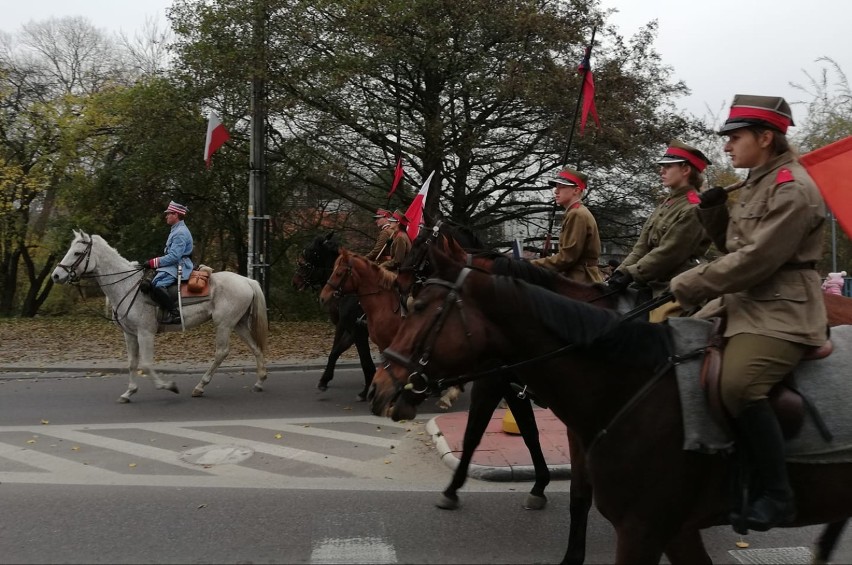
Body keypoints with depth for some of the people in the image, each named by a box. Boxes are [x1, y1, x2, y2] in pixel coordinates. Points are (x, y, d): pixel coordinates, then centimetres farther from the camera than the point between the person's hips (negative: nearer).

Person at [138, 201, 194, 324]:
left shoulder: (181, 233, -15)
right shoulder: (176, 230, 19)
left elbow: (174, 256, -22)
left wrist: (152, 263, -19)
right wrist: (150, 262, 13)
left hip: (178, 268, -11)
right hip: (173, 265, 11)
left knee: (156, 284, -31)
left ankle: (174, 313, -29)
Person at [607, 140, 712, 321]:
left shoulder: (693, 210, -13)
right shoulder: (664, 205, 15)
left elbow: (667, 254, -18)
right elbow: (642, 246, 11)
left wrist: (631, 274, -16)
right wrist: (621, 271, -2)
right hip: (656, 287, 9)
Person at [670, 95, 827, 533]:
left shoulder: (793, 189, -14)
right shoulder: (755, 184, 15)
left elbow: (754, 261, -23)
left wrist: (685, 286, -18)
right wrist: (713, 211, 2)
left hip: (781, 311, -10)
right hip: (740, 301, 10)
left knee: (738, 385, -31)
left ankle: (776, 495, -14)